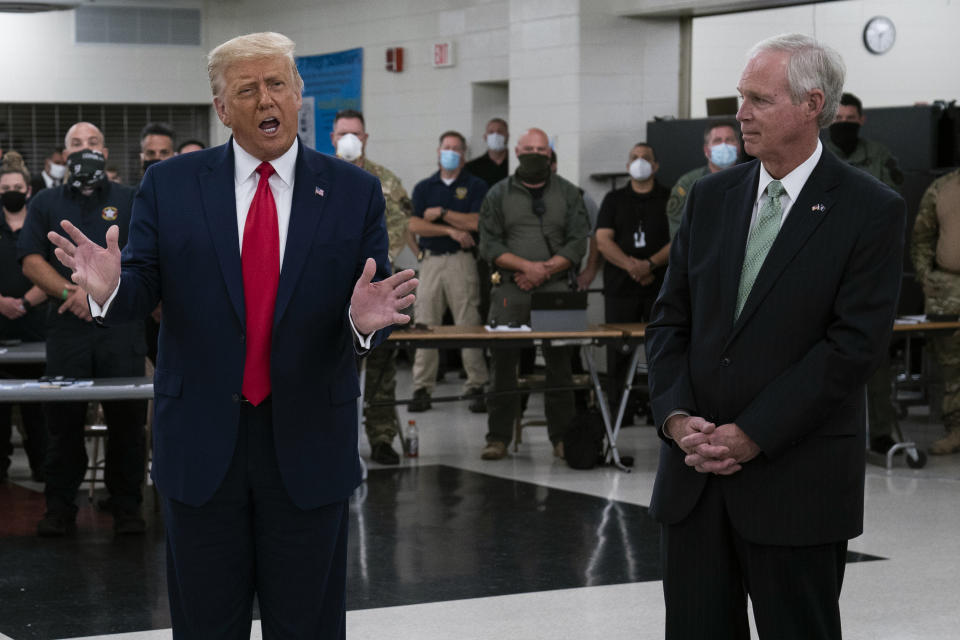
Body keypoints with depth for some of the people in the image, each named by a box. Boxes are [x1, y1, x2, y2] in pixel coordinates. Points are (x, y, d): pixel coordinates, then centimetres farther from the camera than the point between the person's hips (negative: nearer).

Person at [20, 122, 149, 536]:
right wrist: (70, 292, -13)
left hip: (121, 322, -1)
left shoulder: (130, 201, 10)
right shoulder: (45, 204, 14)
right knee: (63, 420, 2)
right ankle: (60, 510, 9)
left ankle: (127, 508, 7)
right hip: (67, 327, 1)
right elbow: (31, 261, 3)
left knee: (127, 419, -1)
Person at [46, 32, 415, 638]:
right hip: (200, 444, 0)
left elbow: (373, 310, -3)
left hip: (308, 446, 0)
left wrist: (366, 318, -26)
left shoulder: (354, 192, 1)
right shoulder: (170, 185, 1)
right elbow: (142, 290, -2)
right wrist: (110, 287, -26)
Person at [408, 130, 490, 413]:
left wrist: (441, 214, -4)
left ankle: (476, 387, -1)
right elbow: (415, 225, 2)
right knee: (425, 326, 0)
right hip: (430, 260, 3)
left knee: (469, 325, -6)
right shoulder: (424, 187, 15)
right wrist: (451, 230, -6)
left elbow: (476, 222, -8)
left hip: (462, 261, -3)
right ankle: (422, 388, 4)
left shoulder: (475, 186, 6)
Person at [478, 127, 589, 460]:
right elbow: (489, 245, 1)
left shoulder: (567, 193, 11)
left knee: (559, 364, 0)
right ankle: (498, 437, 6)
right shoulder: (499, 194, 9)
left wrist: (545, 270, -10)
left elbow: (578, 243, 3)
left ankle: (562, 437, 6)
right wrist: (528, 266, -12)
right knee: (503, 364, 0)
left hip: (556, 289, 0)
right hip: (510, 292, 0)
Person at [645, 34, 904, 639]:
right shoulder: (711, 196, 10)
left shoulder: (872, 210, -6)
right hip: (692, 474, 5)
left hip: (795, 476, -5)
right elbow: (671, 318, 10)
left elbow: (854, 343, -13)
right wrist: (677, 417, -7)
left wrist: (751, 436, -15)